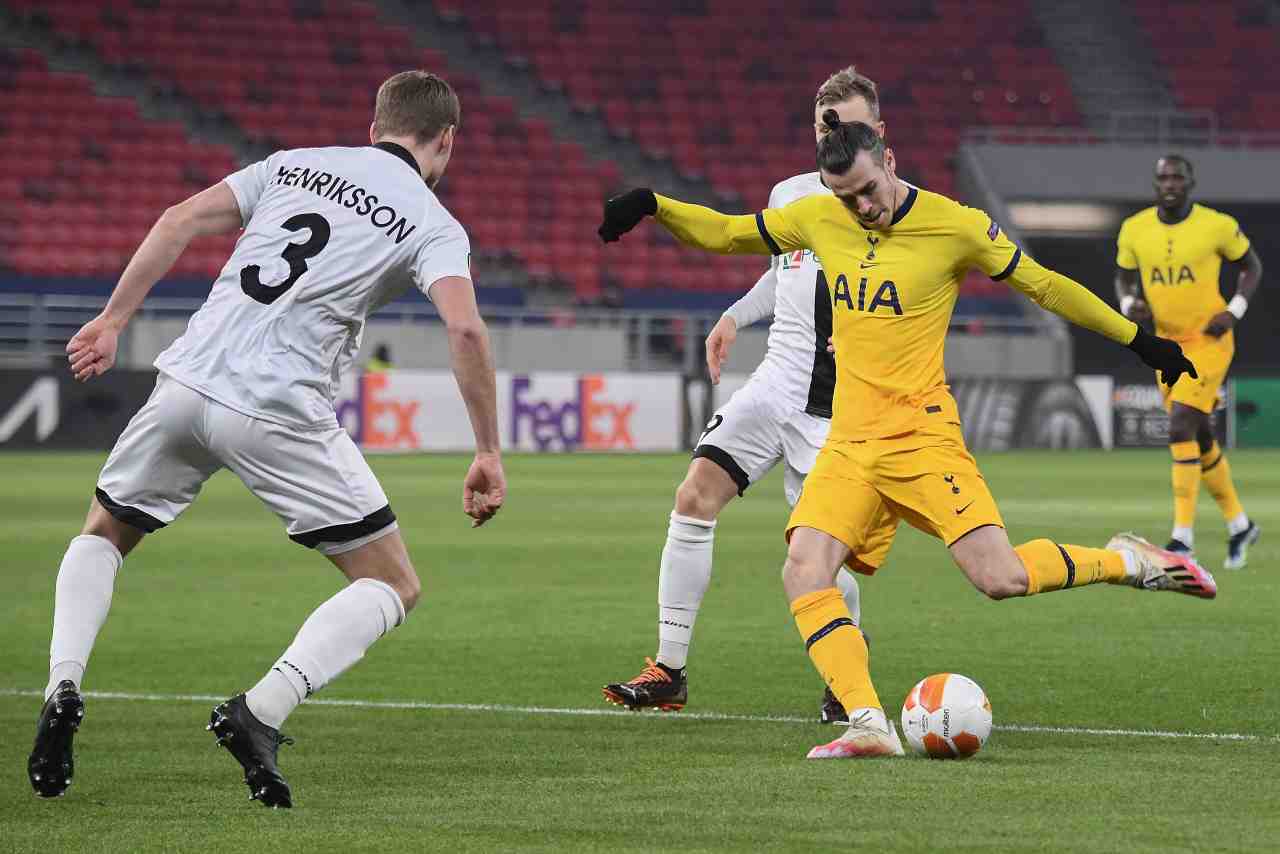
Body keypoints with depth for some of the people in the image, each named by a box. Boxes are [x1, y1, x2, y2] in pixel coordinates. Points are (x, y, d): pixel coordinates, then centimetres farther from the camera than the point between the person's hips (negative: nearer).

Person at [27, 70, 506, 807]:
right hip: (279, 414, -4)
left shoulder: (294, 163, 17)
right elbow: (466, 329, -12)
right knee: (394, 587, 7)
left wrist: (114, 320, 14)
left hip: (187, 385, 4)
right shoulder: (433, 225, 4)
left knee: (102, 536, 28)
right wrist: (489, 454, -7)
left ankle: (64, 686, 3)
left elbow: (180, 221, 9)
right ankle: (260, 712, -13)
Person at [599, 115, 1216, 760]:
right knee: (804, 574, -17)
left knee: (1000, 578, -17)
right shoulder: (819, 219, 7)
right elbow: (724, 234, 19)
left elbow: (1044, 286, 4)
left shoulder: (953, 225, -5)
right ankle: (869, 725, -23)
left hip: (922, 435, -5)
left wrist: (1140, 341, 8)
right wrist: (654, 206, 4)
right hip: (848, 442, 5)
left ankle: (1128, 562, 9)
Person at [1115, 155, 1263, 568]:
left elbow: (1251, 265, 4)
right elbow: (1124, 277, 12)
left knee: (1180, 429, -19)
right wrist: (1129, 303, -10)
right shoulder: (1134, 229, -3)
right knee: (1200, 440, 13)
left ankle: (1183, 537, -16)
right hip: (1167, 343, 5)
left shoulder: (1217, 226, -12)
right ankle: (1239, 524, 33)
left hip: (1209, 341, -5)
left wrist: (1234, 310, -10)